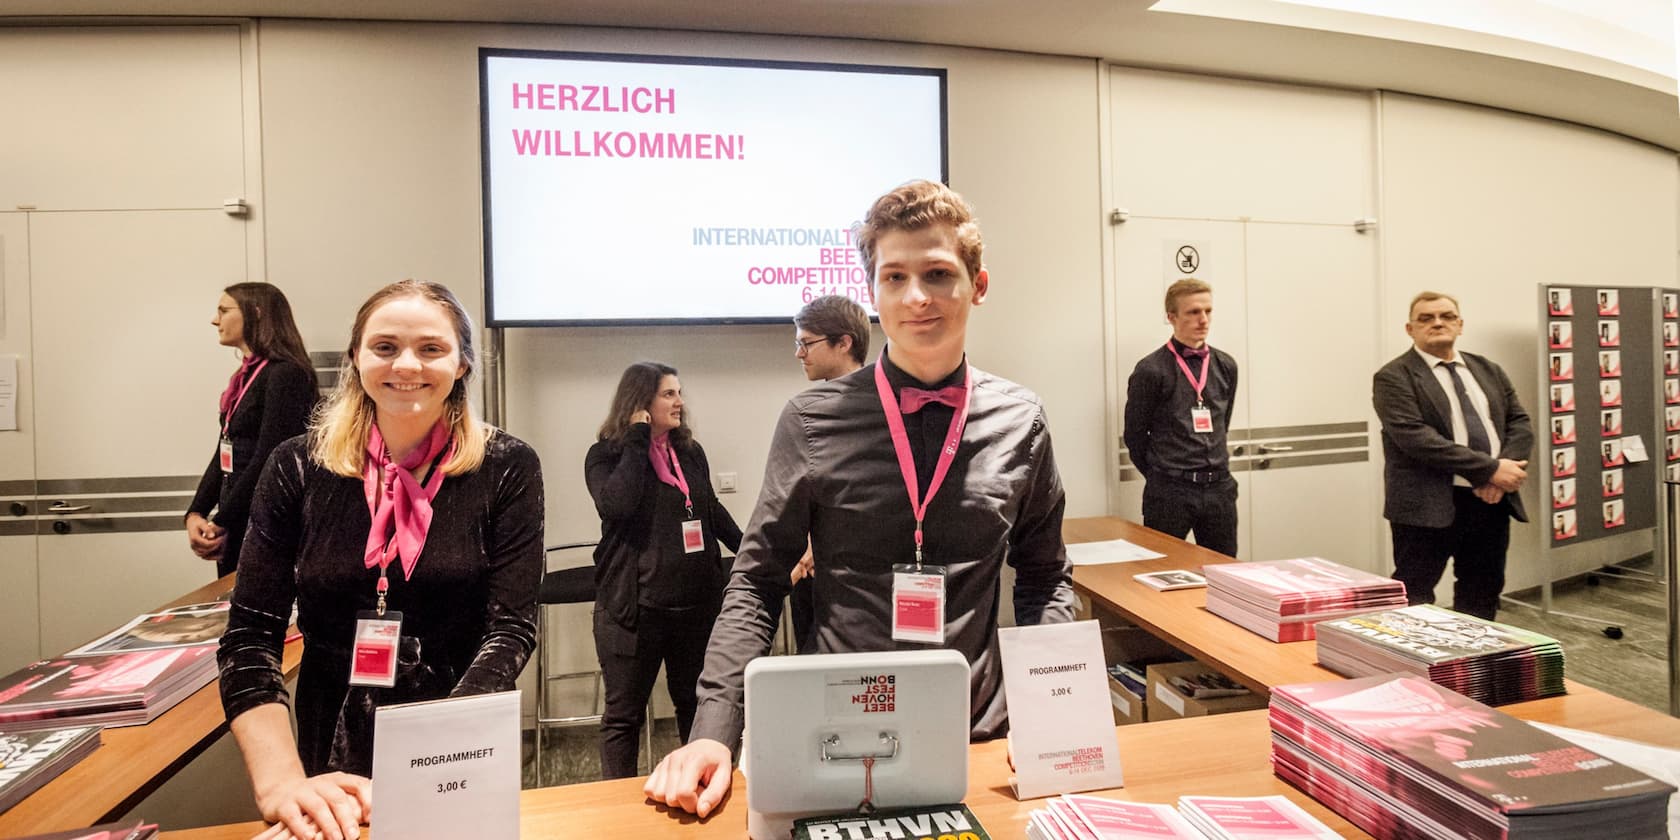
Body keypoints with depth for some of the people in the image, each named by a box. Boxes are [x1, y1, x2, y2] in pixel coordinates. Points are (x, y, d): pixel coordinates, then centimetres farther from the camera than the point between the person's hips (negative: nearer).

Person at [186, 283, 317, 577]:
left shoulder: (285, 375, -15)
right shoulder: (246, 377, 12)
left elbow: (267, 461, -19)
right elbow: (223, 456, 13)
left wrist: (220, 522, -12)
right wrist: (195, 514, 1)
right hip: (234, 525, 8)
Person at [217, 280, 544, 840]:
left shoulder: (505, 469, -10)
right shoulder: (298, 469, -5)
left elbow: (511, 628, -15)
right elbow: (250, 637, -7)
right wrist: (280, 781, -21)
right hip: (333, 755, 2)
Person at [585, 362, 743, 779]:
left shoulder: (690, 451, 8)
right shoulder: (607, 455, -6)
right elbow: (616, 505, -26)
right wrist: (638, 439, -17)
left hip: (697, 601, 5)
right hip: (634, 605, -5)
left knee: (696, 701, 17)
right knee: (624, 713, 6)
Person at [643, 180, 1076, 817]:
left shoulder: (1020, 422, -1)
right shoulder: (812, 422, -7)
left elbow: (1046, 579, 8)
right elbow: (757, 582, -3)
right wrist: (714, 731, -13)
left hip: (977, 738, 1)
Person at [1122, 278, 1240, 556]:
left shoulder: (1225, 366, 7)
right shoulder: (1151, 370, -10)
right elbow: (1134, 435, -2)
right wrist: (1160, 475, 6)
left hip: (1220, 488, 5)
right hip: (1170, 492, -5)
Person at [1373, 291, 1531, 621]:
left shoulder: (1489, 371, 15)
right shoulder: (1394, 377, -6)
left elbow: (1519, 423, 10)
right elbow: (1415, 437, -17)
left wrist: (1503, 471, -10)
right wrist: (1490, 468, -18)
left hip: (1491, 500, 6)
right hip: (1428, 505, -6)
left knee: (1483, 598, 16)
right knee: (1413, 603, -1)